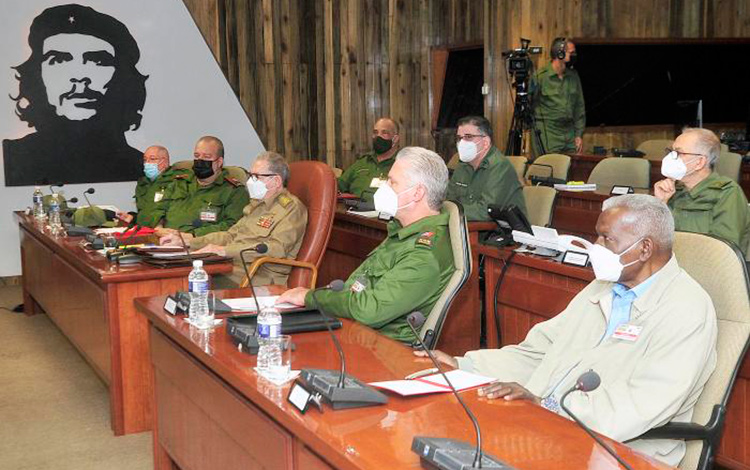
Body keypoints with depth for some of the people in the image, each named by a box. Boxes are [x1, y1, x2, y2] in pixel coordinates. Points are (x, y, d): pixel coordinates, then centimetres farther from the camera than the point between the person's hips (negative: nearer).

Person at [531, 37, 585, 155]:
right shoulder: (540, 76, -6)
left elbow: (579, 106, 14)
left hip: (570, 134, 5)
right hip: (547, 135, -5)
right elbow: (529, 103, -2)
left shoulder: (573, 76, 11)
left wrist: (579, 134, 8)